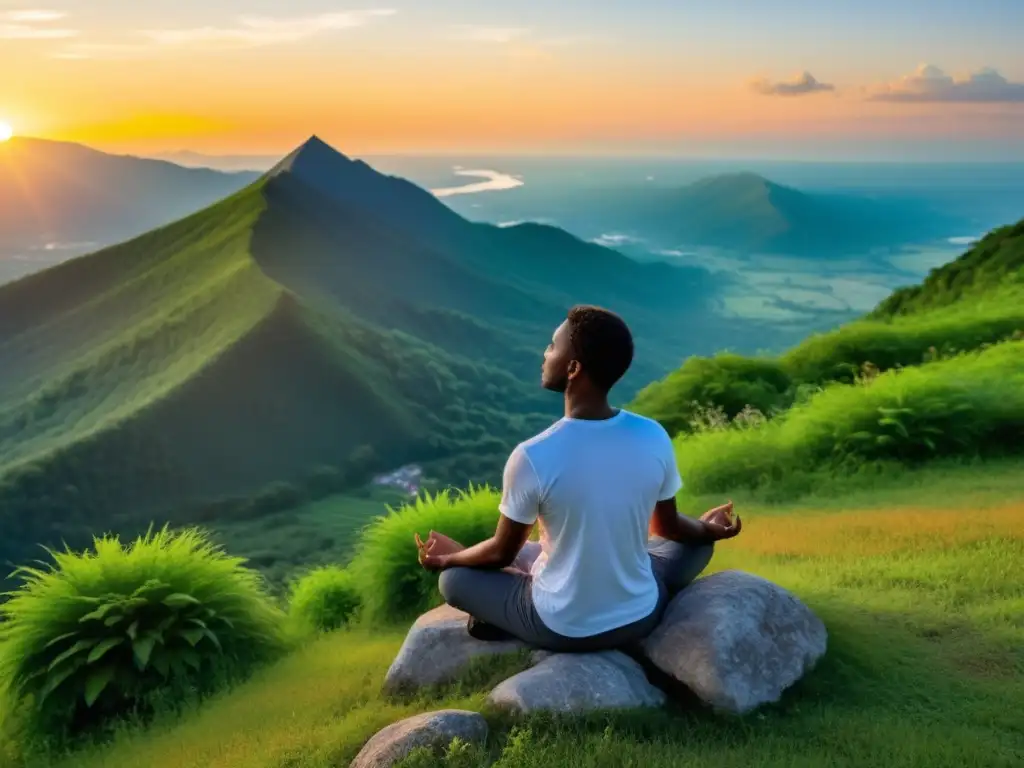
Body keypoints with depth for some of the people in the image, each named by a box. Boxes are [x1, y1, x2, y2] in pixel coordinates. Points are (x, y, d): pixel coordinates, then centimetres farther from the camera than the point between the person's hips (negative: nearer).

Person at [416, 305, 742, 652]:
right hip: (640, 618, 2)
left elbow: (502, 553, -10)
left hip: (560, 629, -2)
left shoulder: (532, 456, -25)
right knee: (696, 543, 30)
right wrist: (708, 529, 26)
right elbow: (669, 527, 3)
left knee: (453, 577, 18)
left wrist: (447, 559, 12)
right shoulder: (654, 438, -15)